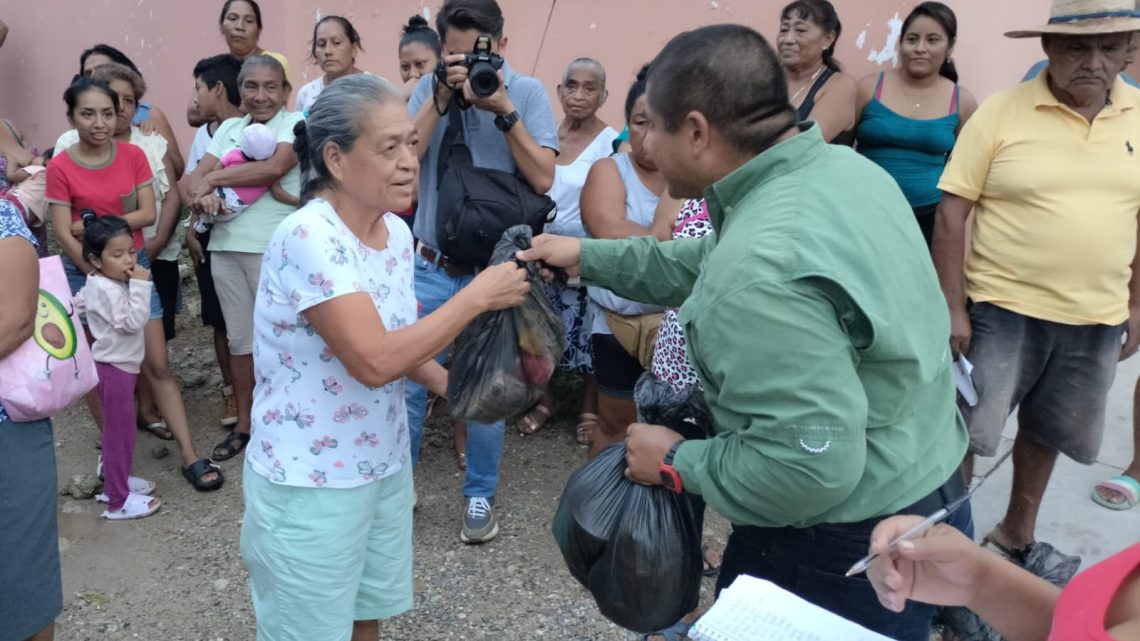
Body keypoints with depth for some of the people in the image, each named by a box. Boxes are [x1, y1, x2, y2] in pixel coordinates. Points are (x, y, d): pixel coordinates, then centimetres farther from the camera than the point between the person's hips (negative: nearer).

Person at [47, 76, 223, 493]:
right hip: (85, 273, -1)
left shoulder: (134, 155, -2)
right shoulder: (60, 167, -10)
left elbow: (148, 213, -7)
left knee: (158, 365, 1)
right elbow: (63, 235, -12)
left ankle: (191, 457, 4)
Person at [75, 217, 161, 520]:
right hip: (114, 367, -10)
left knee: (119, 431, 22)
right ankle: (118, 501, 5)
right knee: (119, 433, -3)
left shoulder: (97, 283, 8)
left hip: (118, 365, 10)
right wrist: (141, 285, -28)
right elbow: (133, 321, -29)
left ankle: (117, 481, 36)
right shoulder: (107, 290, -24)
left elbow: (77, 302, 21)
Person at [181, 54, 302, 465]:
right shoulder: (229, 128, 14)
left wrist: (214, 177, -11)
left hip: (273, 247, -5)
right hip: (226, 244, 5)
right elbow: (195, 175, 7)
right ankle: (244, 424, 25)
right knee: (239, 337, 13)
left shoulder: (295, 123, -2)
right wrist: (201, 192, -17)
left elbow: (275, 168, -18)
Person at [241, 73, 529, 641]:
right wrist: (478, 295, -25)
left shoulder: (397, 232, 0)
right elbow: (372, 360, -30)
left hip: (384, 467, 7)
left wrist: (455, 386, -3)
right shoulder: (308, 238, -24)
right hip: (309, 484, -7)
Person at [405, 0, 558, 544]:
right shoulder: (428, 89, 3)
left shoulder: (528, 92, -3)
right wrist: (441, 96, -15)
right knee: (407, 382, 8)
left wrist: (503, 108, -19)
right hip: (430, 268, 2)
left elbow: (542, 179, -12)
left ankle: (480, 495, 27)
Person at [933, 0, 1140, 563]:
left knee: (1046, 432, 18)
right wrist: (953, 308, -13)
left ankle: (1016, 535, 38)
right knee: (965, 431, 3)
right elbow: (951, 214, -10)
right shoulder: (1000, 113, -10)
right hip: (1003, 311, -4)